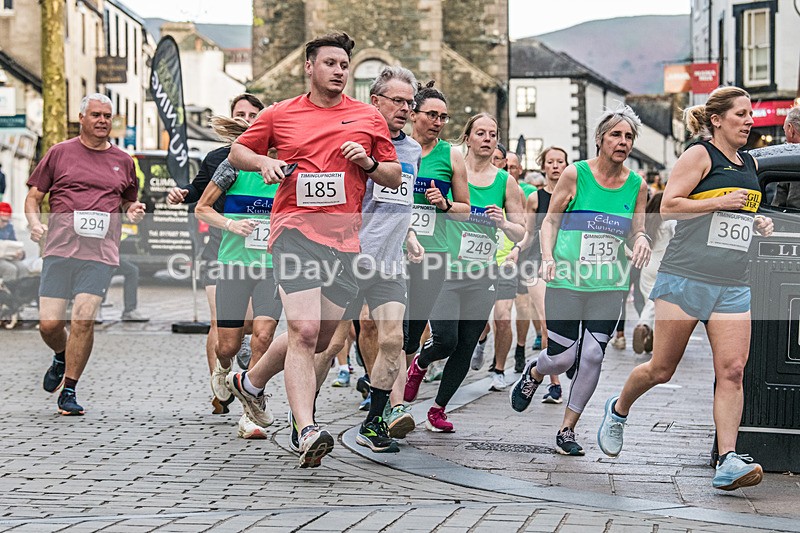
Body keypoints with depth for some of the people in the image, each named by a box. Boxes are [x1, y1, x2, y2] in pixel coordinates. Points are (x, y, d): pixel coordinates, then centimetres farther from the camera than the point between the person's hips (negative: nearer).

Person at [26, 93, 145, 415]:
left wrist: (133, 210, 5)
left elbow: (128, 201, 28)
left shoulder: (122, 161, 15)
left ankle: (69, 391, 0)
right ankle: (61, 358, 33)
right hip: (60, 248, 0)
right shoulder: (60, 153, 9)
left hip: (100, 255, 0)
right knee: (49, 323, -3)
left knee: (84, 319, -13)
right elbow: (33, 197, 12)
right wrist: (35, 224, -7)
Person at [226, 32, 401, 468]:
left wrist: (368, 163, -4)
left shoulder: (369, 118, 12)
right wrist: (264, 162, -1)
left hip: (346, 237, 4)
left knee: (319, 338, 11)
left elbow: (394, 177, 16)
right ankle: (307, 432, -20)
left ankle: (250, 382, 36)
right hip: (295, 229, -4)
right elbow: (237, 152, 20)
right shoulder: (279, 115, 8)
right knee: (304, 331, -19)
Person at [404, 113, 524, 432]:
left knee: (465, 350, 2)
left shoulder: (505, 182, 7)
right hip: (446, 271, -3)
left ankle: (438, 410, 19)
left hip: (482, 277, 3)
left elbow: (521, 233, 9)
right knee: (445, 341, -15)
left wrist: (503, 223, -10)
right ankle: (419, 364, 20)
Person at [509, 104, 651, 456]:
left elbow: (635, 234, 12)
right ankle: (534, 373, 36)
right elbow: (551, 220, 3)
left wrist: (641, 239, -11)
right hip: (566, 281, -2)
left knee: (592, 356, -6)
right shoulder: (575, 174, -4)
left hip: (609, 286, 2)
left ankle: (567, 430, 10)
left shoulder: (637, 186, 5)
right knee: (562, 358, -2)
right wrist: (548, 257, -13)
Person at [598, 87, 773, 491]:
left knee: (732, 370, -9)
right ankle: (618, 409, 31)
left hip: (732, 286, 6)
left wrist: (759, 223, 12)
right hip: (686, 279, -6)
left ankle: (728, 462, -13)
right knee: (661, 369, 2)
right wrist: (718, 203, -16)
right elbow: (668, 206, -10)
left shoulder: (750, 164, 18)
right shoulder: (699, 155, -3)